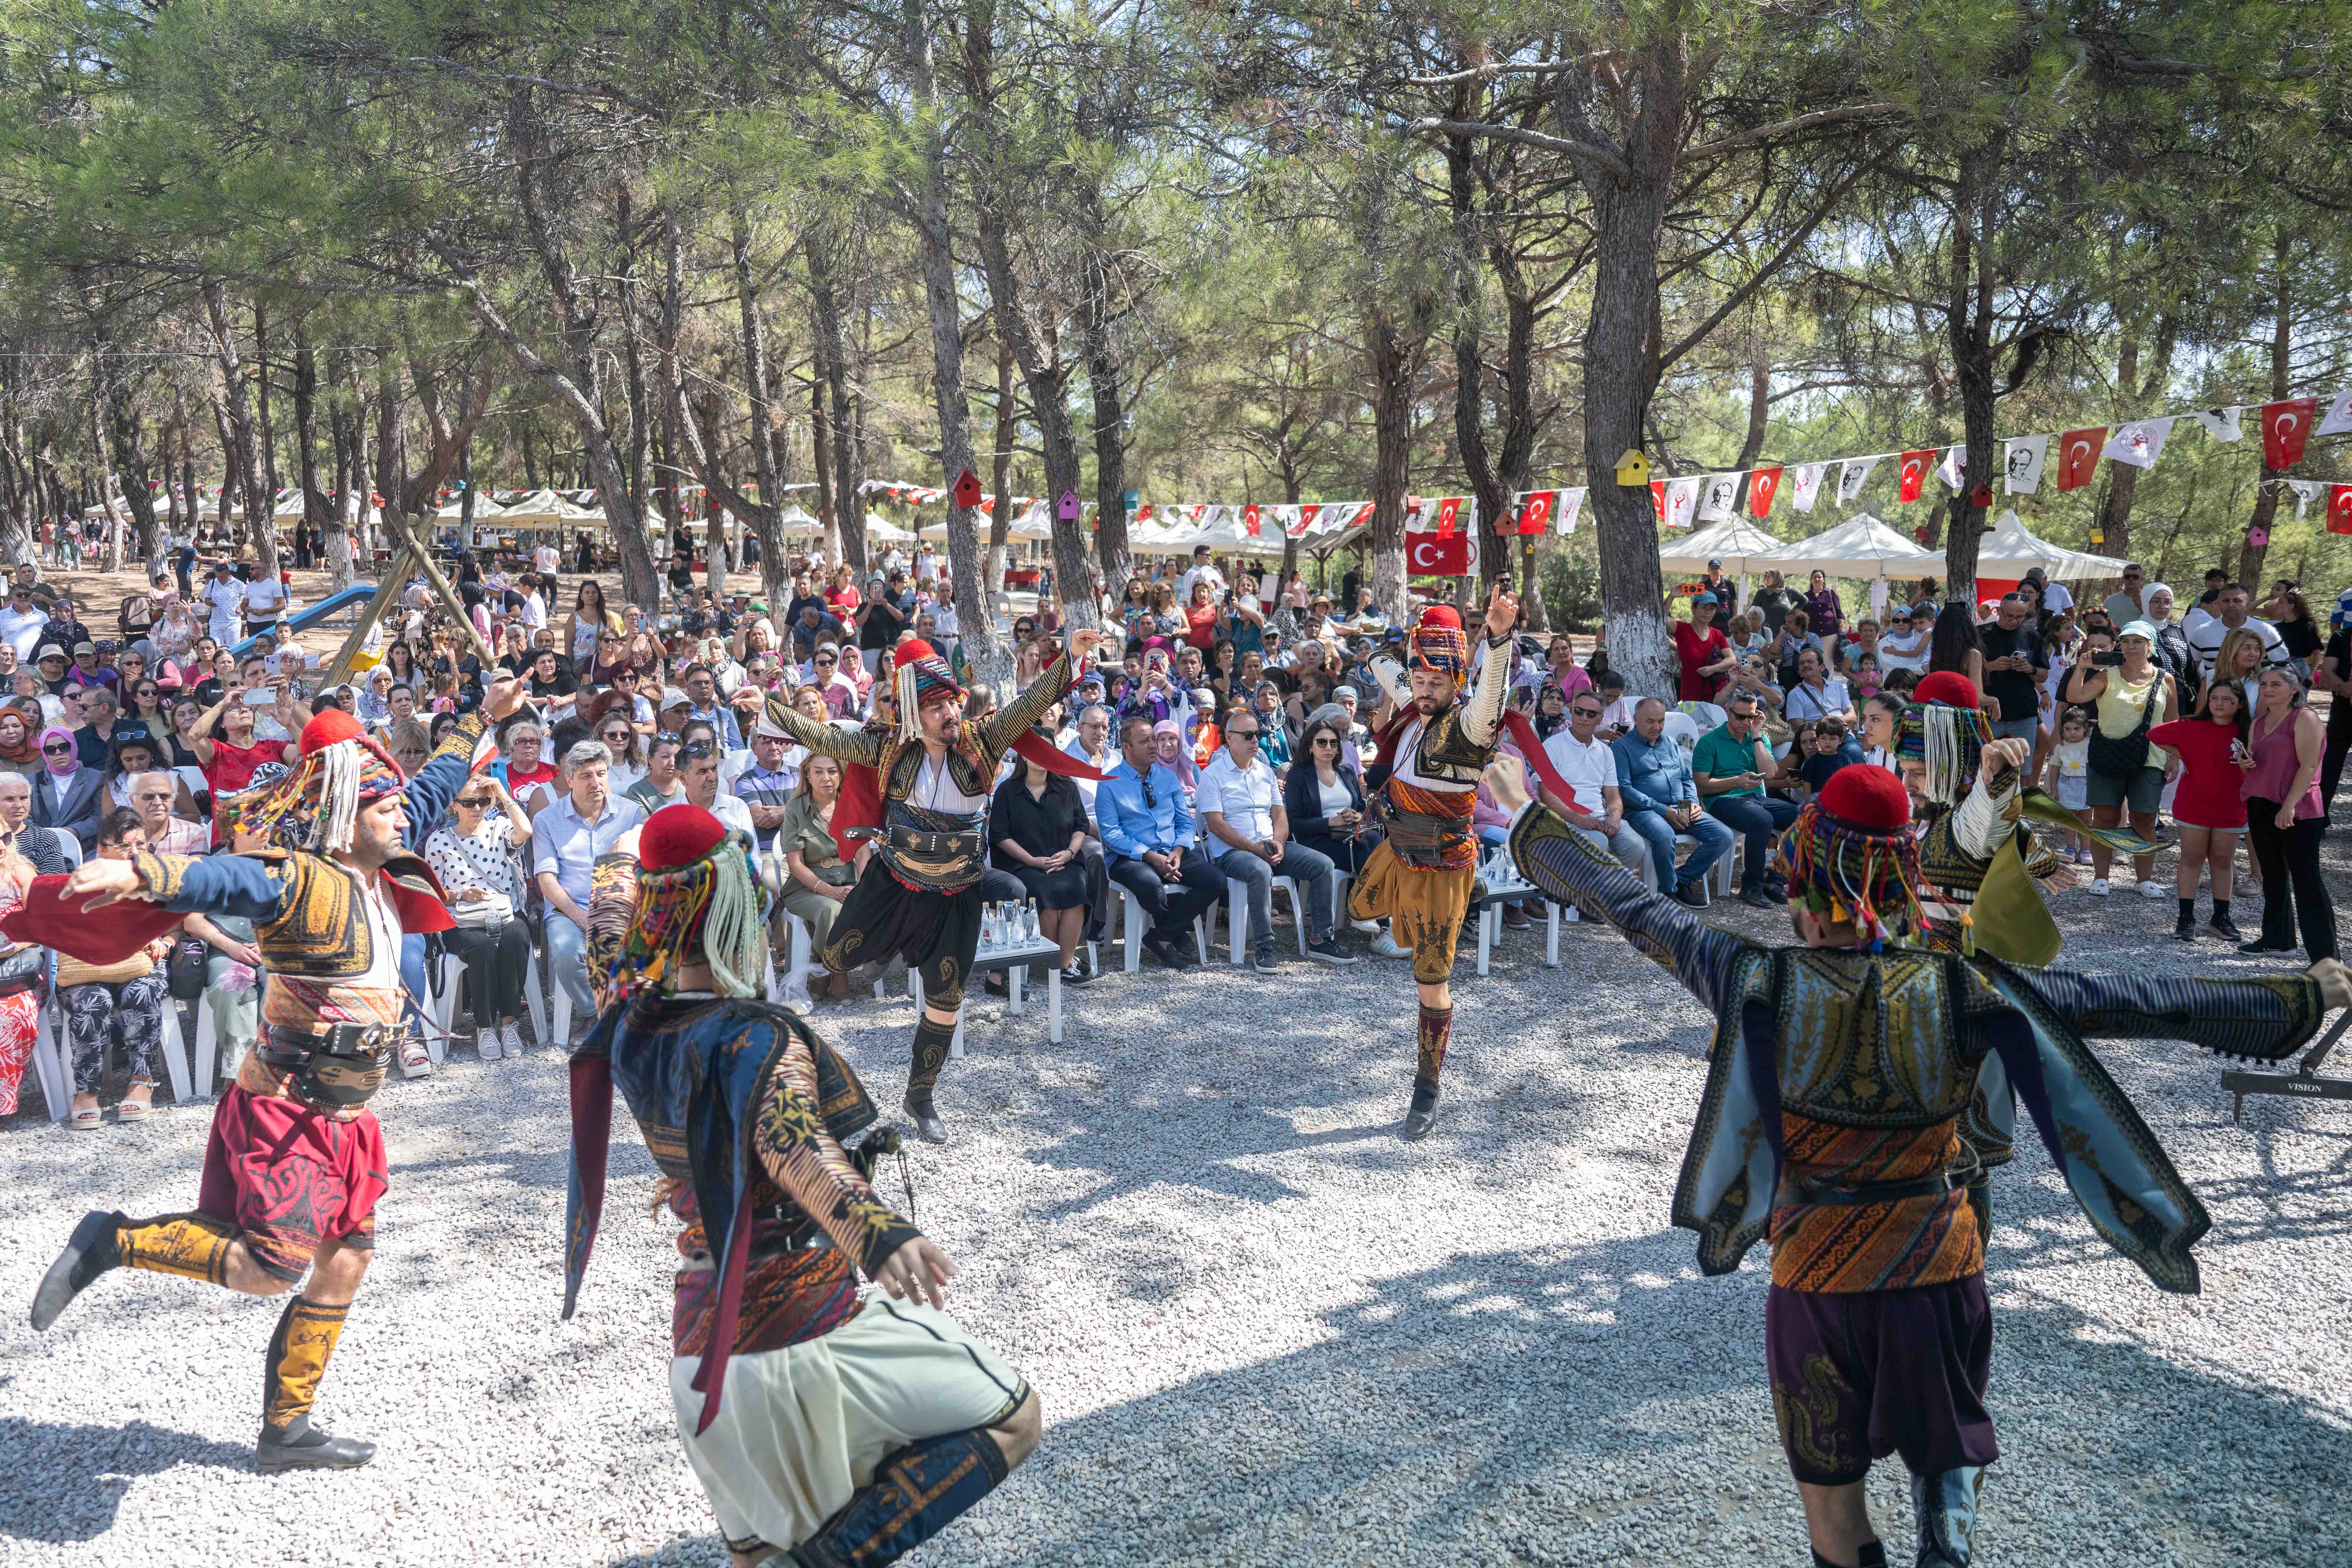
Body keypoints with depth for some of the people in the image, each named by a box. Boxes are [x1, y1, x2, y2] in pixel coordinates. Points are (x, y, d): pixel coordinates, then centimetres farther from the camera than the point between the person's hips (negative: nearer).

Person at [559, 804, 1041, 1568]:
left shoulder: (629, 1029, 1)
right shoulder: (756, 1040, -21)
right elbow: (790, 1139, -42)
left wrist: (633, 932, 43)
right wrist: (879, 1230, -58)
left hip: (701, 1355, 8)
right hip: (804, 1333, -8)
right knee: (1013, 1417, 3)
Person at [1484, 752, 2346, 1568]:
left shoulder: (1762, 986, -18)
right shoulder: (1965, 993, -14)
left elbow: (1629, 903, -9)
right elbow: (2127, 1000, -7)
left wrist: (1530, 821, 4)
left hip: (1816, 1277, -1)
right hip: (1940, 1266, 1)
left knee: (1831, 1494, 17)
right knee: (1948, 1454, 22)